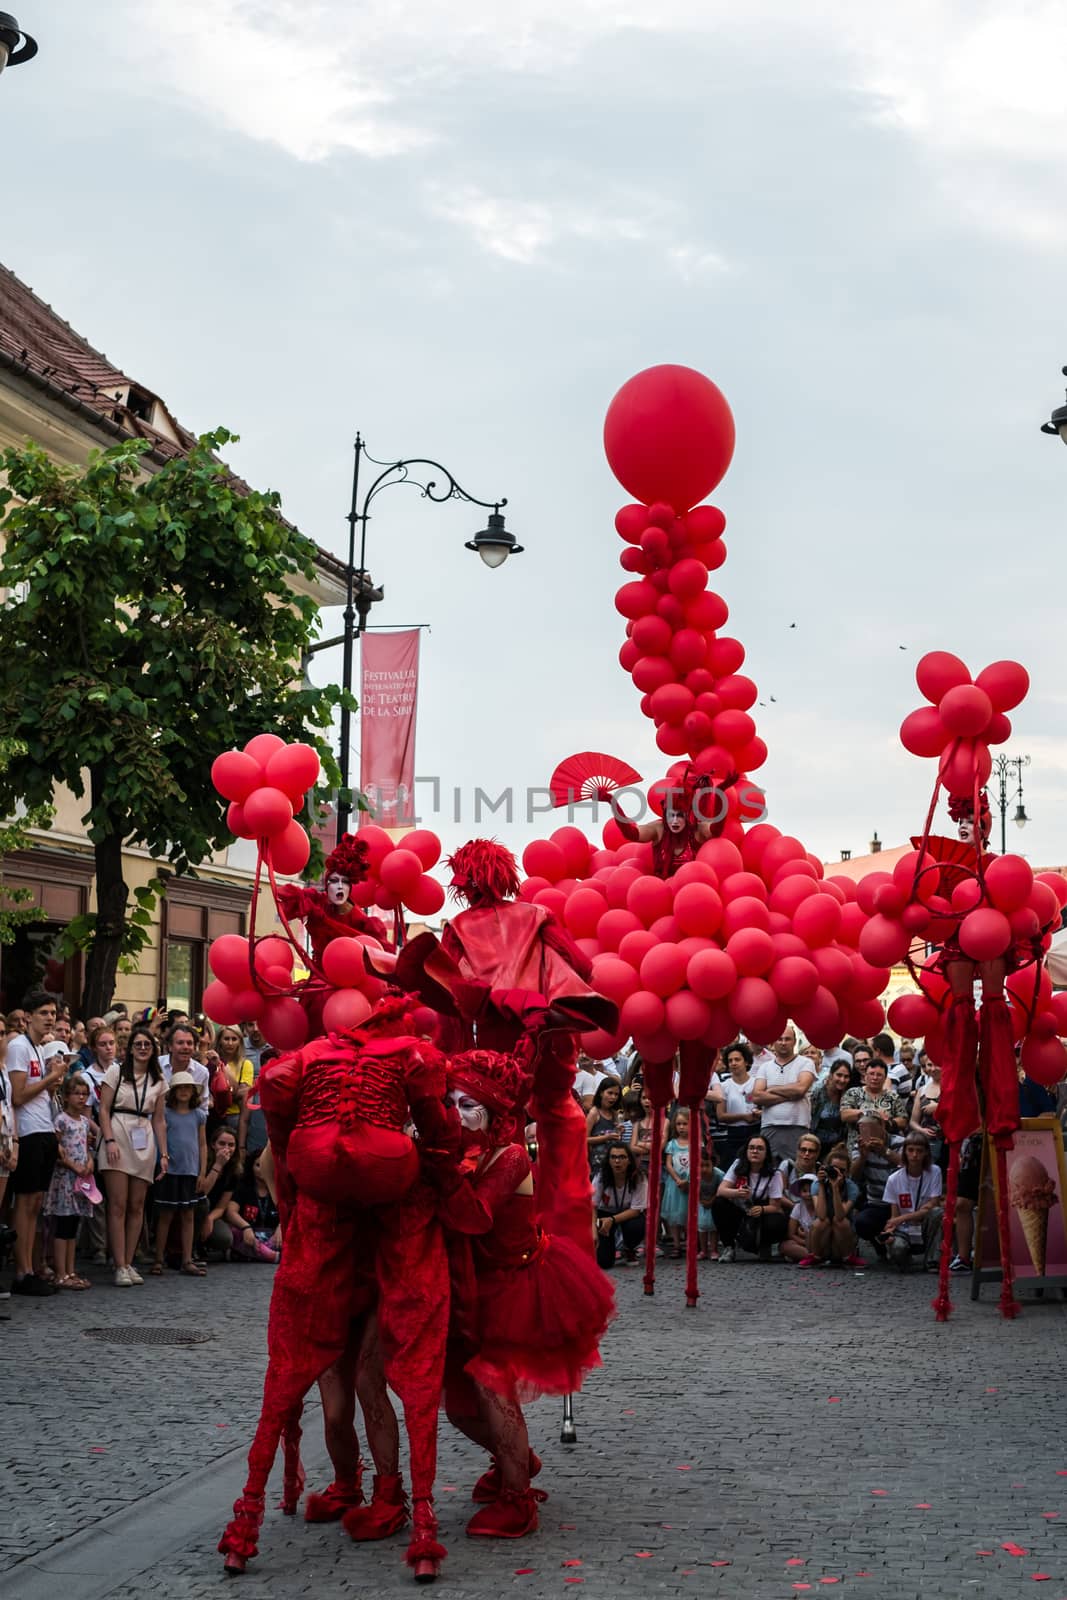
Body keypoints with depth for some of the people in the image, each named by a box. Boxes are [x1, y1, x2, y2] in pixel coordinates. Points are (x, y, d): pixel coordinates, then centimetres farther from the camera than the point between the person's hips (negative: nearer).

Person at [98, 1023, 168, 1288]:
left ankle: (129, 1263, 11)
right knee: (118, 1205, -8)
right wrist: (110, 1140, -13)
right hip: (119, 1138, -4)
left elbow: (159, 1119, 14)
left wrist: (163, 1153, 9)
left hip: (145, 1143, 4)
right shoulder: (115, 1072, 3)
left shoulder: (159, 1081, 13)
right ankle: (120, 1267, -8)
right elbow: (104, 1109, -2)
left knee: (137, 1206, 5)